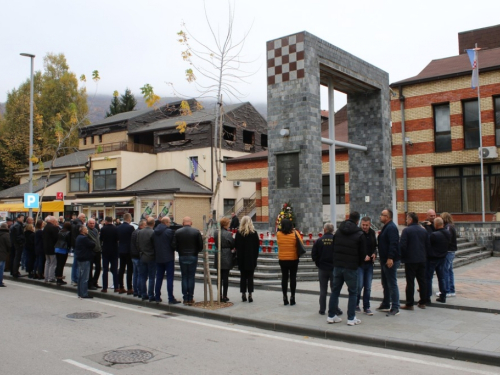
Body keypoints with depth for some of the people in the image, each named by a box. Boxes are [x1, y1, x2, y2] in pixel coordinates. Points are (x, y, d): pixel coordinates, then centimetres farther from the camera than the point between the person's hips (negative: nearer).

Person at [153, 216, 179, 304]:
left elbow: (153, 245, 10)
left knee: (159, 278, 13)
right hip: (168, 258, -6)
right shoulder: (169, 231, -13)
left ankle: (157, 297, 18)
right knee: (170, 278, -3)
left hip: (158, 258, 6)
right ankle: (171, 299, -2)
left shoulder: (155, 232, 6)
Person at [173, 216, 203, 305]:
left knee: (184, 277, 9)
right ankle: (190, 299, 8)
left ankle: (185, 298, 10)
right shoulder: (196, 232, -7)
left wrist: (180, 251, 12)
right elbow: (201, 245, -6)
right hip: (193, 257, -1)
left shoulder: (178, 232, -4)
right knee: (191, 278, 5)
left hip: (182, 257, 1)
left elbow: (174, 245, -6)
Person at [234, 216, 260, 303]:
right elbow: (257, 245, -1)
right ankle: (250, 295, 0)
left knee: (243, 276, 8)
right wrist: (255, 255, 9)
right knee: (250, 276, 4)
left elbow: (235, 245, -1)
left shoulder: (238, 233, -4)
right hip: (252, 258, -1)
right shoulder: (254, 233, -5)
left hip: (241, 258, 1)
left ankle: (243, 295, 8)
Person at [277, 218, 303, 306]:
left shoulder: (278, 234, -8)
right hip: (293, 259, -1)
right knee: (293, 278, 8)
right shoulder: (294, 234, -12)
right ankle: (292, 297, 10)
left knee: (284, 278, 9)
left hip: (282, 260, 1)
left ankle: (285, 297, 10)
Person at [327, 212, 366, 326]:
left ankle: (331, 316, 15)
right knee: (353, 293, 5)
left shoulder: (338, 232, 6)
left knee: (335, 291, 12)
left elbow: (334, 248, 9)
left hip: (337, 266, 5)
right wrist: (358, 264, 13)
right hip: (351, 267, -4)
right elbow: (363, 252, -3)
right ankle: (351, 318, 5)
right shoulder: (359, 234, -8)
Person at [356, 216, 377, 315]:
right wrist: (363, 256, -19)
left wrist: (374, 253, -1)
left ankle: (366, 307, 16)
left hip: (369, 263, 5)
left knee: (368, 287, 7)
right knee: (359, 285, -4)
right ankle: (356, 304, 17)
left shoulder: (372, 233, 7)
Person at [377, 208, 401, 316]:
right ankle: (386, 304, 28)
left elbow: (393, 244, -26)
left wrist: (390, 258, -30)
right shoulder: (386, 227, 16)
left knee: (392, 284, -7)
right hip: (385, 260, 11)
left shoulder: (391, 228, -16)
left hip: (390, 261, -11)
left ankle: (395, 308, -3)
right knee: (385, 284, 18)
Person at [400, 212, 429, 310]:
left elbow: (402, 245, -16)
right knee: (422, 281, 12)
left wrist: (402, 256, -2)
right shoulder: (424, 231, 8)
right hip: (422, 260, 6)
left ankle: (409, 304, 1)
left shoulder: (406, 230, -11)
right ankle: (422, 302, 18)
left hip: (410, 260, -6)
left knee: (410, 282, -2)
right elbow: (428, 245, 11)